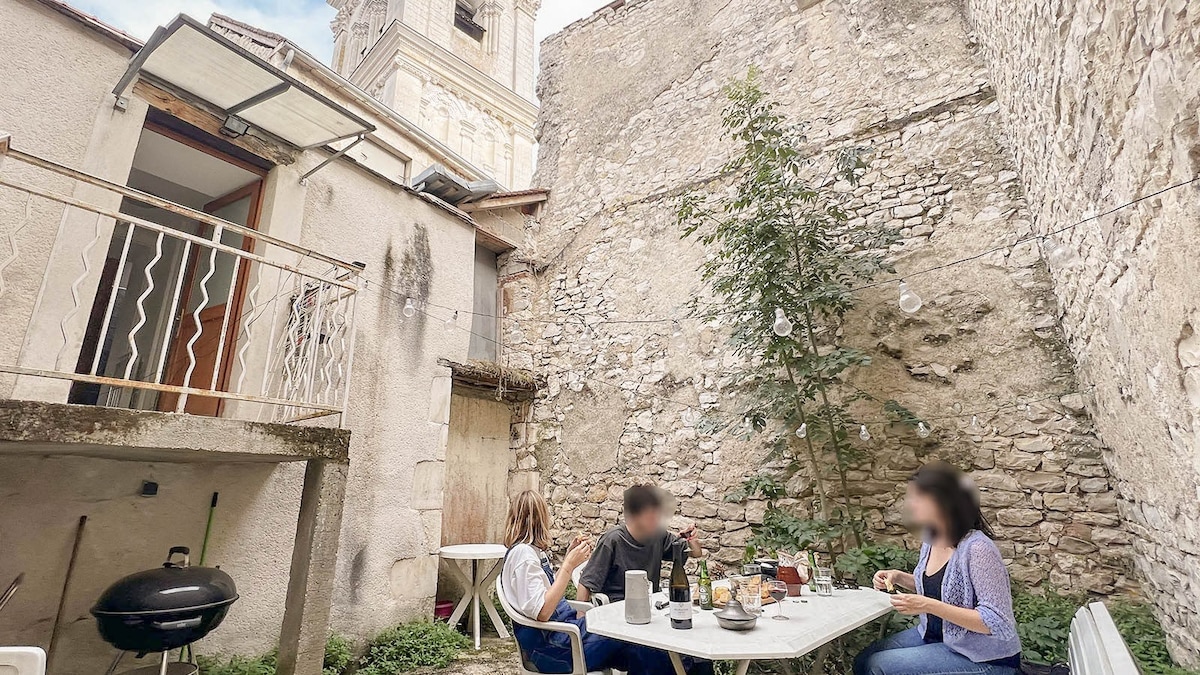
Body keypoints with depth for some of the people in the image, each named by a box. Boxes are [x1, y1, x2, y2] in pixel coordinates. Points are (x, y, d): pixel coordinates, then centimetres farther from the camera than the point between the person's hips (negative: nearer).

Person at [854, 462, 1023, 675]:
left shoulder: (977, 549, -27)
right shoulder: (932, 539, -1)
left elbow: (997, 623, -26)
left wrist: (929, 606, -32)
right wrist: (899, 577, -1)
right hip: (934, 635, 8)